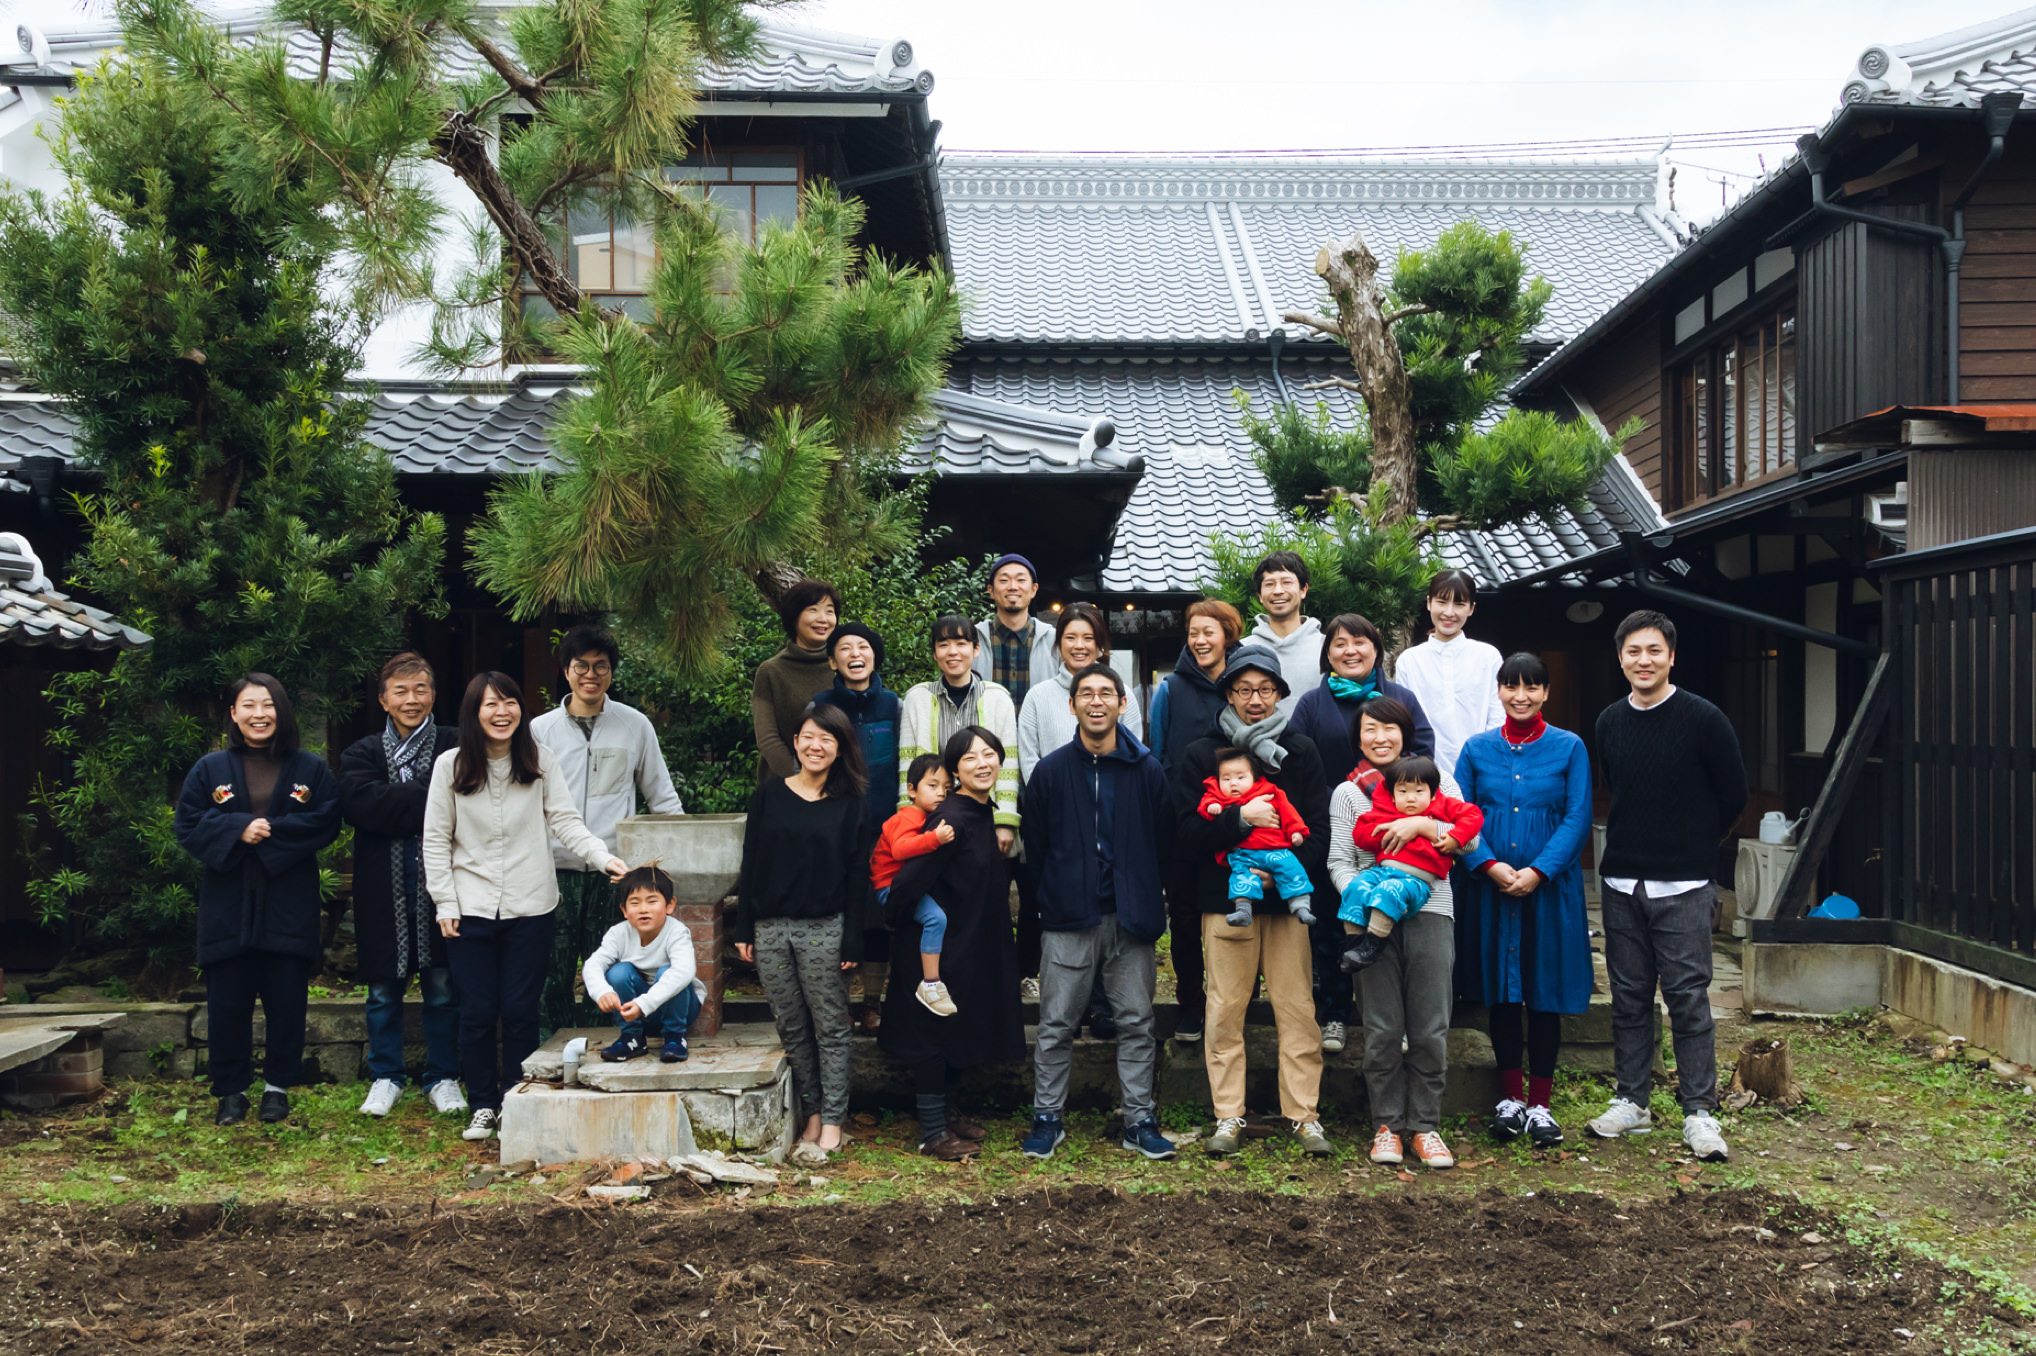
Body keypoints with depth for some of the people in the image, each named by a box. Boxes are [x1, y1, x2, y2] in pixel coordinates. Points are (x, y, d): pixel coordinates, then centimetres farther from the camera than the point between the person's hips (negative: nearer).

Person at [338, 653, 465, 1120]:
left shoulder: (456, 747, 4)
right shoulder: (363, 754, 8)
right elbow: (360, 802, -12)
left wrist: (399, 804, -18)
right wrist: (427, 797, -17)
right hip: (382, 887, 1)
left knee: (444, 987, 4)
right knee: (384, 990, 8)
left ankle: (443, 1078, 18)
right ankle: (385, 1077, 23)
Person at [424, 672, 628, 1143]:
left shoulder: (540, 759, 0)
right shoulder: (450, 766, -1)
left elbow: (565, 820, -2)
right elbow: (436, 839, 3)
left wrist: (603, 857, -18)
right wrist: (445, 903, -2)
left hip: (530, 906, 0)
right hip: (471, 906, 0)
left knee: (520, 1011, 3)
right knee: (477, 1012, 3)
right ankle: (482, 1105, 17)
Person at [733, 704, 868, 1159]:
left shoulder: (847, 804, 1)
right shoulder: (768, 794, 6)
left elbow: (856, 875, 1)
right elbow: (751, 862, 7)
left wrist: (852, 941, -5)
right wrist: (743, 929, 3)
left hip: (824, 929, -2)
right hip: (771, 928, 2)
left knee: (830, 1028, 1)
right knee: (792, 1028, 7)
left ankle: (832, 1122, 7)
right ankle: (811, 1114, 16)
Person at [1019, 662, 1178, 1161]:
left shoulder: (1147, 770, 3)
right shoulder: (1051, 771, 2)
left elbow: (1164, 842, 8)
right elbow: (1035, 845, 7)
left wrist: (1140, 892, 5)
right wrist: (1063, 889, 5)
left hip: (1131, 918, 1)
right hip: (1069, 919, -1)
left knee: (1137, 1023, 5)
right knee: (1057, 1025, 4)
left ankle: (1140, 1121, 14)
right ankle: (1047, 1117, 15)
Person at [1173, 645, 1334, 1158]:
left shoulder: (1300, 752, 9)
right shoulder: (1200, 755, 5)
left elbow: (1321, 828, 4)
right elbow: (1188, 832, -2)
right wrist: (1241, 817, -16)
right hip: (1226, 899, -1)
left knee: (1297, 1009, 0)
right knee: (1225, 1011, -1)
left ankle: (1304, 1115, 8)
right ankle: (1229, 1118, 7)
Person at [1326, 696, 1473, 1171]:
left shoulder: (1436, 780, 14)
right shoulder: (1347, 792, 14)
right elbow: (1339, 860, 6)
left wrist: (1422, 824, -11)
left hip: (1429, 910, 0)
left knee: (1430, 1028, 0)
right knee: (1382, 1029, 0)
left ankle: (1425, 1124, 10)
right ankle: (1387, 1124, 10)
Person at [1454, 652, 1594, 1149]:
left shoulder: (1569, 748, 2)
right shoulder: (1477, 749, 6)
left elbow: (1577, 819, -3)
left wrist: (1538, 871, -15)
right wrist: (1490, 865, -14)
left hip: (1549, 887, -1)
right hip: (1489, 887, 1)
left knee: (1545, 993, 2)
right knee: (1499, 993, 7)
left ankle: (1540, 1103, 11)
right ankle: (1510, 1095, 19)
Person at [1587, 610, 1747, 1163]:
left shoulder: (1703, 719, -7)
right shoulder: (1609, 723, 8)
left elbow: (1734, 796, 2)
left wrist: (1693, 846, 9)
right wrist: (1636, 844, 13)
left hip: (1683, 887, -4)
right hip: (1621, 884, 5)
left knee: (1688, 998, -3)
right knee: (1629, 997, 9)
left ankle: (1699, 1112, 3)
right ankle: (1631, 1102, 17)